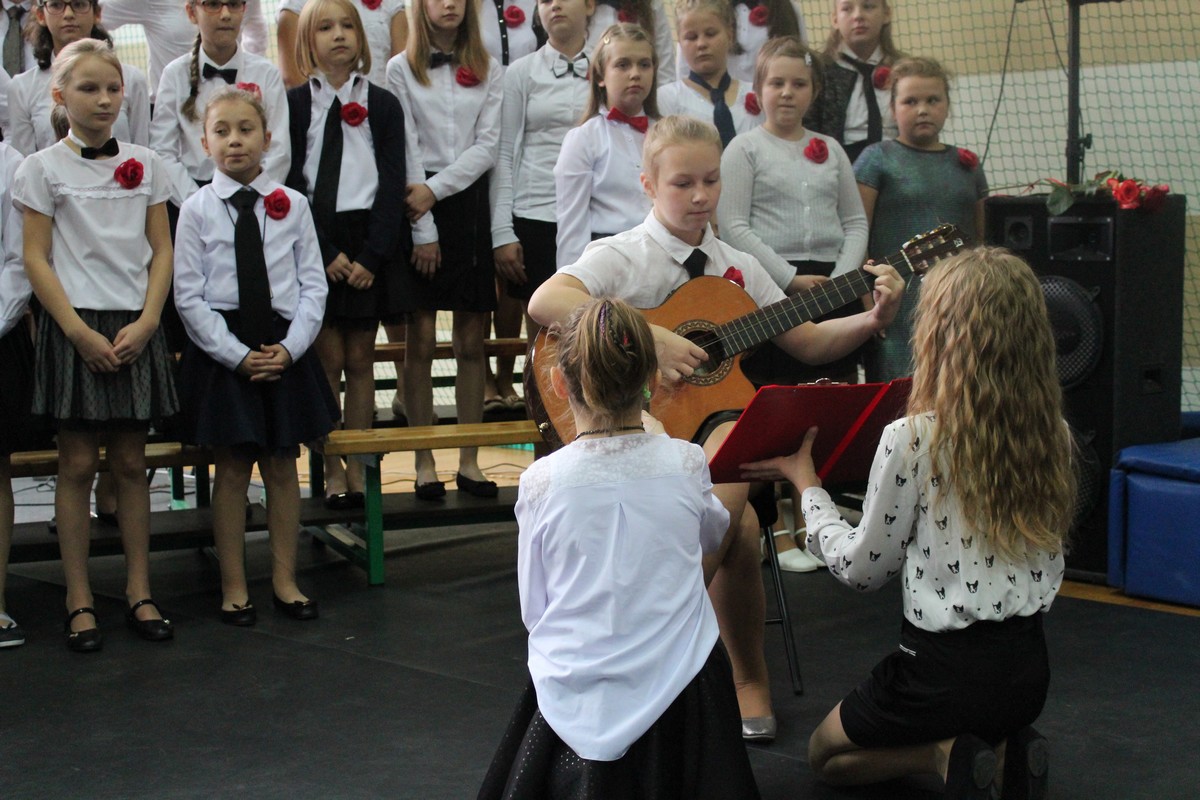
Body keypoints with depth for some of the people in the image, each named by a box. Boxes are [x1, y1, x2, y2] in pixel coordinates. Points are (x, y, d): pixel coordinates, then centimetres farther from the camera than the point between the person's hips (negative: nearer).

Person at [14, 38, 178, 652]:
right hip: (75, 328, -2)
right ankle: (78, 600, 9)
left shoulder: (144, 164, 7)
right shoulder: (42, 168, -1)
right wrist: (80, 333, -12)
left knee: (131, 462, 7)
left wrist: (145, 323, -7)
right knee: (77, 463, 1)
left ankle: (139, 590, 15)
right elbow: (36, 259, -3)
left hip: (135, 330, 3)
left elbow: (162, 251, 7)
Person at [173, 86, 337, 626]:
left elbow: (313, 284, 2)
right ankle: (233, 587, 15)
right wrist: (237, 355, -13)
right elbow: (189, 296, -5)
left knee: (282, 466, 9)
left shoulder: (292, 205, 3)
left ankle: (284, 580, 20)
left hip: (285, 349, 2)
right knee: (231, 469, 4)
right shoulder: (197, 210, -3)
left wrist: (290, 347, -11)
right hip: (221, 349, -2)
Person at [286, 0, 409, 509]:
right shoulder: (294, 104, 2)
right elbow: (291, 184, -2)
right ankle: (332, 470, 7)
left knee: (360, 360, 5)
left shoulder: (383, 105, 5)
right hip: (315, 244, -1)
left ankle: (359, 467, 11)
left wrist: (370, 256, -9)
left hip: (370, 241, 1)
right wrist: (326, 253, -11)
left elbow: (393, 185, 1)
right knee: (328, 359, -1)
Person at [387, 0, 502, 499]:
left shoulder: (486, 71, 11)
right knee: (421, 342, -1)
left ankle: (469, 461, 11)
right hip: (419, 206, -2)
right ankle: (424, 463, 6)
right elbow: (405, 149, -4)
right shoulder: (401, 70, 2)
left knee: (471, 343, 4)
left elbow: (487, 145, 1)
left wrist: (436, 189, -12)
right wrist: (423, 229, -10)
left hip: (470, 200, 3)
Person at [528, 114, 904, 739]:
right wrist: (649, 339, -28)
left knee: (729, 517, -27)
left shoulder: (738, 267, 14)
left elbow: (808, 344, 16)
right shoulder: (621, 256, -3)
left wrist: (872, 320, -2)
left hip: (719, 429, 4)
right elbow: (545, 302, -23)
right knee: (736, 523, -30)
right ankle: (746, 679, -7)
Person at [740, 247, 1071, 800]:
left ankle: (948, 755, -3)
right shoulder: (1050, 433, -4)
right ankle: (1006, 751, 6)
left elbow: (863, 569, -9)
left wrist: (805, 483, 5)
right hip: (1028, 665, 6)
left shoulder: (912, 440, -20)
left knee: (827, 755, 22)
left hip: (947, 666, -6)